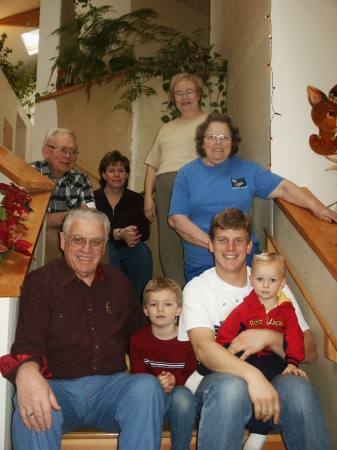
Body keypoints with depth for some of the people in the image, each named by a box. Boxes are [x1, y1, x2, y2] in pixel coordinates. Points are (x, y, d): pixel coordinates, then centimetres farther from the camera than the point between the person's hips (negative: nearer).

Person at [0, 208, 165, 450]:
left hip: (111, 386, 3)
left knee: (148, 387, -29)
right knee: (32, 410, -37)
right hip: (58, 388, -3)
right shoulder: (41, 282, 3)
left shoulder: (118, 282, 15)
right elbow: (28, 340, -10)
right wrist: (26, 371, -34)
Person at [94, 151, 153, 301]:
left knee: (143, 251, -29)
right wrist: (119, 234, -30)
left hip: (127, 250, 2)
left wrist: (132, 235, -27)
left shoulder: (136, 200, 7)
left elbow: (145, 232, -4)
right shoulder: (93, 199, -1)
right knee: (107, 248, -35)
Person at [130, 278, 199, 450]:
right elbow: (138, 376, -5)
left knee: (182, 395, -34)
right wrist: (157, 383, -26)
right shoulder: (138, 339, 1)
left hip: (181, 392, 1)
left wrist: (175, 381, -26)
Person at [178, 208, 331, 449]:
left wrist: (269, 337, -14)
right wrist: (252, 374, -32)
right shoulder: (197, 289, 3)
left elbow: (310, 352, 7)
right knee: (230, 387, -37)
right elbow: (203, 348, -15)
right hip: (219, 378, -2)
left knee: (299, 388, -32)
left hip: (272, 377, 2)